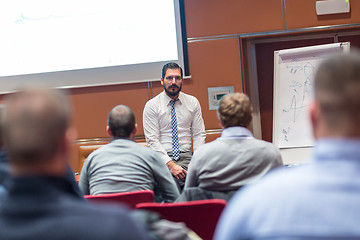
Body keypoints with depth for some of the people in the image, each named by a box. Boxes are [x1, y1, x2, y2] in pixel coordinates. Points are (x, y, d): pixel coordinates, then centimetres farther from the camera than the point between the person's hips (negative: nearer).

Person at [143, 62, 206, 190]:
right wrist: (170, 165, -17)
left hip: (187, 157, 3)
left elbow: (199, 134, 11)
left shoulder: (193, 102, 12)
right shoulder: (152, 105, 2)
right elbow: (152, 140, -5)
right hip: (162, 158, -2)